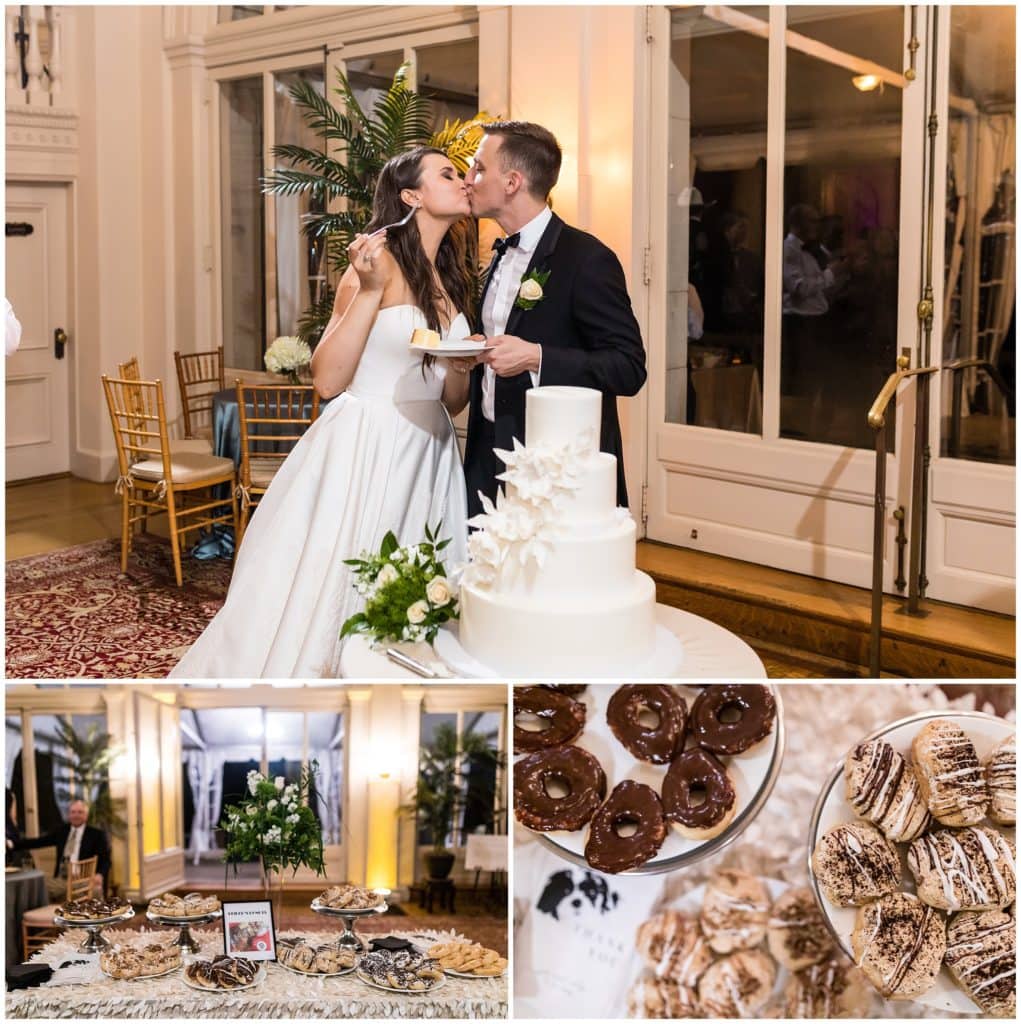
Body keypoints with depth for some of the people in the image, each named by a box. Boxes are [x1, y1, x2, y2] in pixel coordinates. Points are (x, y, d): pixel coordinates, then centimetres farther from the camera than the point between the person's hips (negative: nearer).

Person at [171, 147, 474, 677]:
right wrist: (369, 290, -20)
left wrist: (461, 370, -5)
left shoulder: (454, 279, 14)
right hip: (365, 450, -6)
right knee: (332, 589, -3)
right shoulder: (381, 261, -7)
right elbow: (328, 379, -14)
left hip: (429, 457, 7)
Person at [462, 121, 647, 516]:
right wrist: (475, 354, 4)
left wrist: (535, 357, -26)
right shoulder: (500, 258, 13)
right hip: (490, 460, 7)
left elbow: (629, 368, -17)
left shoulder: (586, 258, -12)